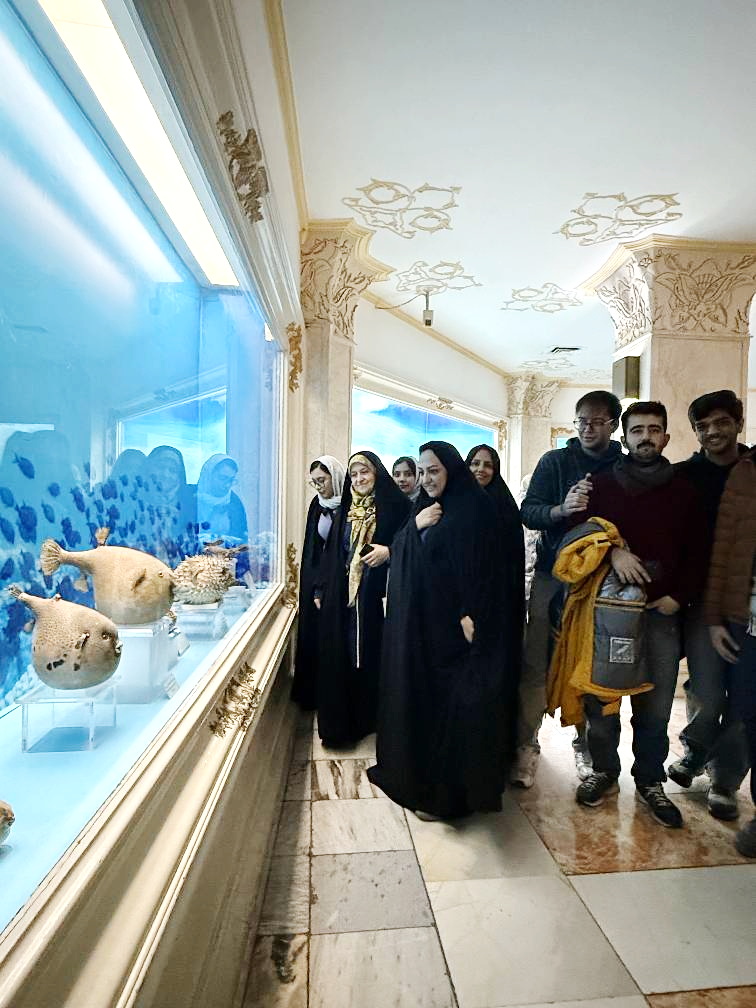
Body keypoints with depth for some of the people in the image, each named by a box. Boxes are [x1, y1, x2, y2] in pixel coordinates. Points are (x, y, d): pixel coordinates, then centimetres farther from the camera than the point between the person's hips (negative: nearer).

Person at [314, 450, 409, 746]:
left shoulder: (395, 505, -2)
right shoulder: (346, 509, 13)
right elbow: (332, 551, 15)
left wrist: (389, 551, -20)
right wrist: (321, 589, 12)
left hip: (379, 594, -4)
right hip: (342, 595, 4)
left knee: (374, 656, 2)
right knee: (340, 657, 6)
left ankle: (372, 720, 19)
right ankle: (342, 722, 20)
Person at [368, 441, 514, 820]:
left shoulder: (474, 508, -9)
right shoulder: (423, 507, 14)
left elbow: (482, 567, -16)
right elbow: (397, 553, 9)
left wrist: (470, 617, -23)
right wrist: (414, 526, -8)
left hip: (451, 625, -7)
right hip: (418, 623, 7)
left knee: (450, 703, 0)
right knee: (418, 698, 14)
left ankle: (446, 792, 13)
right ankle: (417, 773, 30)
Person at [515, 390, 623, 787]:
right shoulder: (555, 461, 3)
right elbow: (527, 512, -6)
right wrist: (562, 509, -25)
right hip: (552, 575, -1)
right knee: (536, 664, -1)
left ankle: (586, 744, 26)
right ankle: (526, 743, 11)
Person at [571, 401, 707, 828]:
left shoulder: (683, 490, 10)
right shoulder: (602, 484, 6)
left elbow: (697, 551, 10)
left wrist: (679, 596, -1)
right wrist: (612, 550, -17)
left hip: (661, 611, 1)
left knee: (656, 705, 6)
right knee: (600, 695, 5)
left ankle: (650, 782, 24)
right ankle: (604, 772, 24)